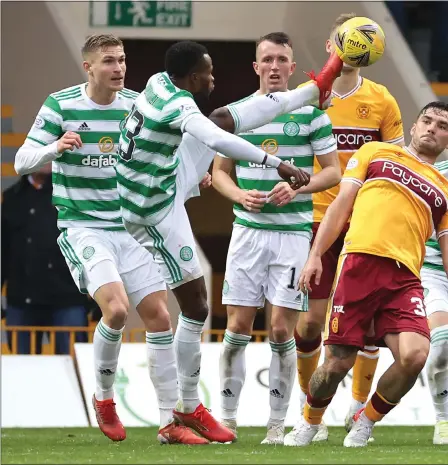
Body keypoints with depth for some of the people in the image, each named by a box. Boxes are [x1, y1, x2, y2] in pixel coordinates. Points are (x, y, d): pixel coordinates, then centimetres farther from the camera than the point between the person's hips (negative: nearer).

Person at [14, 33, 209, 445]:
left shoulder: (137, 105, 3)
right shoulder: (61, 105, -7)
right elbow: (23, 161, -8)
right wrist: (55, 148, -29)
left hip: (129, 226, 5)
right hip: (82, 228, -5)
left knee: (159, 316, -1)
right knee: (115, 308, -24)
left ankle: (170, 422, 6)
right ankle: (104, 397, 2)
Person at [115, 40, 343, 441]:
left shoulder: (160, 82, -3)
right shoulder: (179, 106, -31)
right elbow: (217, 141, -49)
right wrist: (277, 164, -51)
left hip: (168, 179, 9)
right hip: (158, 211, -9)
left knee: (225, 117, 14)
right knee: (196, 307, -3)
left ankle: (315, 91, 31)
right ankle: (189, 409, 6)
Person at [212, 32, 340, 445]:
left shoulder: (311, 113, 0)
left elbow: (333, 171, 1)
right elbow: (219, 171, 13)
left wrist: (296, 187, -16)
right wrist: (240, 195, -7)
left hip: (293, 232, -2)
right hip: (248, 230, 2)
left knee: (282, 330, -4)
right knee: (238, 327, 1)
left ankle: (278, 424, 4)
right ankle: (227, 418, 9)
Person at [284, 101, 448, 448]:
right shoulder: (375, 153, 20)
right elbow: (341, 205, 15)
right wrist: (315, 256, 5)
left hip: (405, 277, 1)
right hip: (360, 262, -1)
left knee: (414, 355, -22)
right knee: (339, 363, -4)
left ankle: (366, 421, 5)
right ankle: (309, 422, 27)